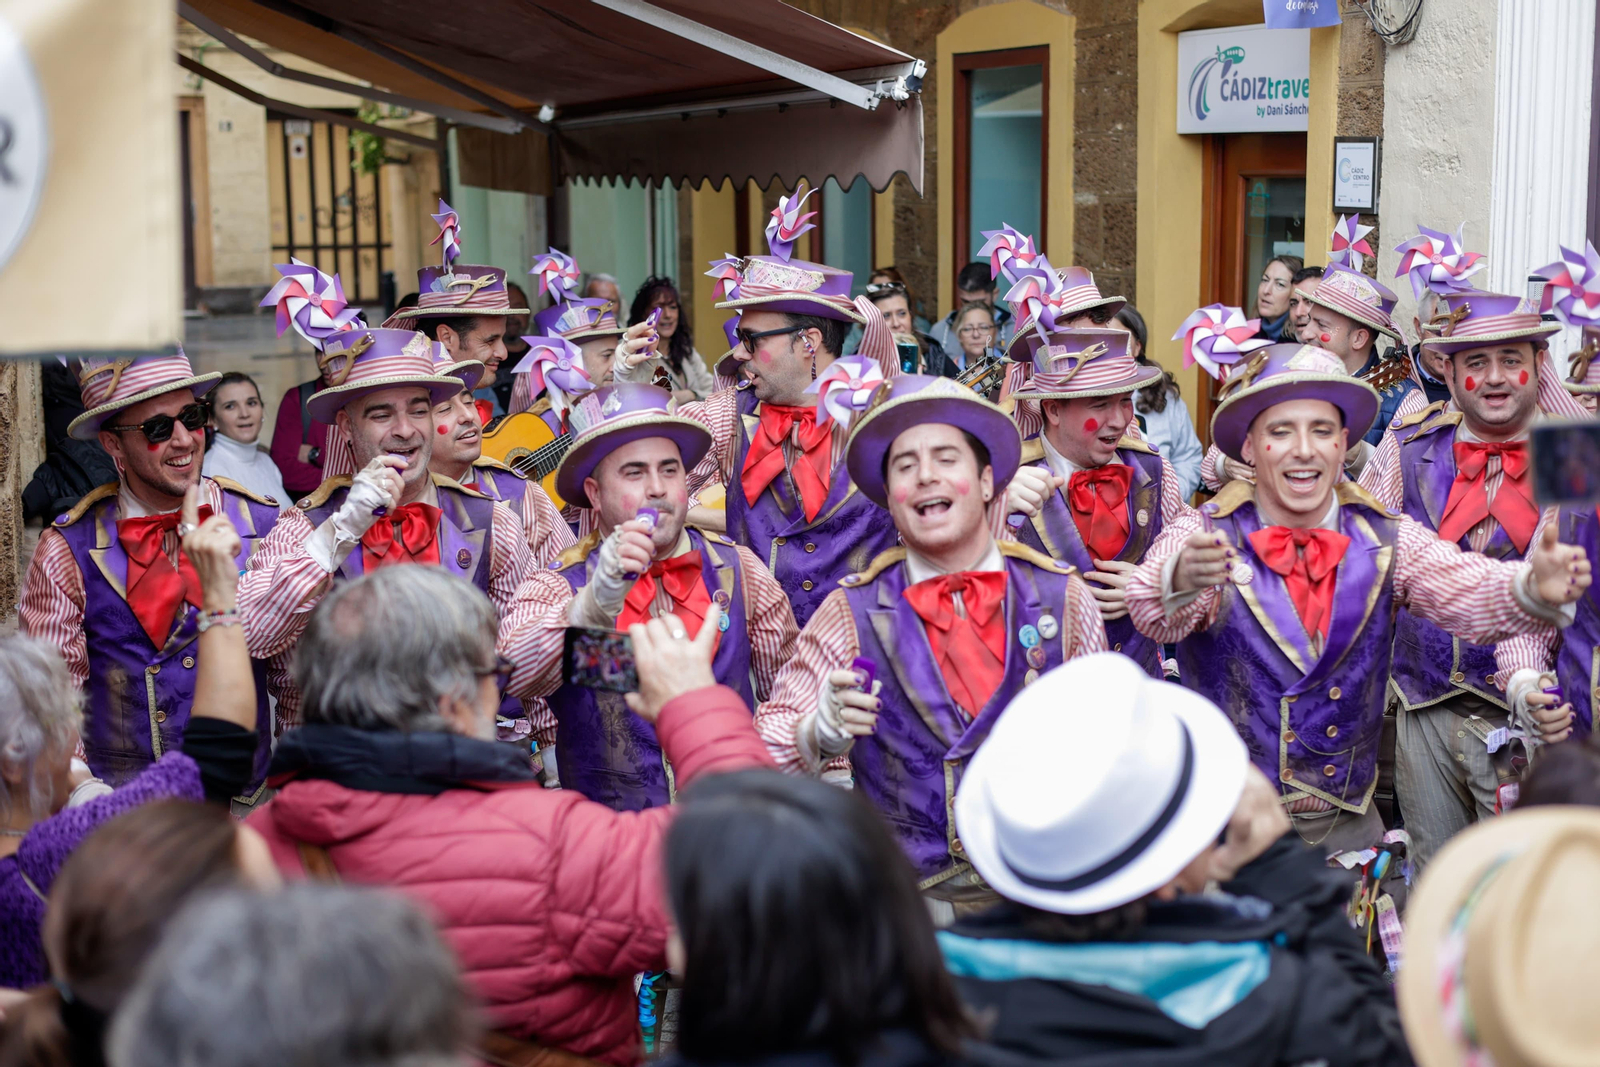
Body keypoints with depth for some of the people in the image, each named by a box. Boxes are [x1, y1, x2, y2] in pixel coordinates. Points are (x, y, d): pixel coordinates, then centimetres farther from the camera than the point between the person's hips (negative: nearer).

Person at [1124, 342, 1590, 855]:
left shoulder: (1389, 542, -1)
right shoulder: (1202, 541, -10)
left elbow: (1468, 590, -17)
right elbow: (1156, 613, -29)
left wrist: (1534, 587, -39)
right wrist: (1181, 580, -52)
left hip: (1349, 824, 3)